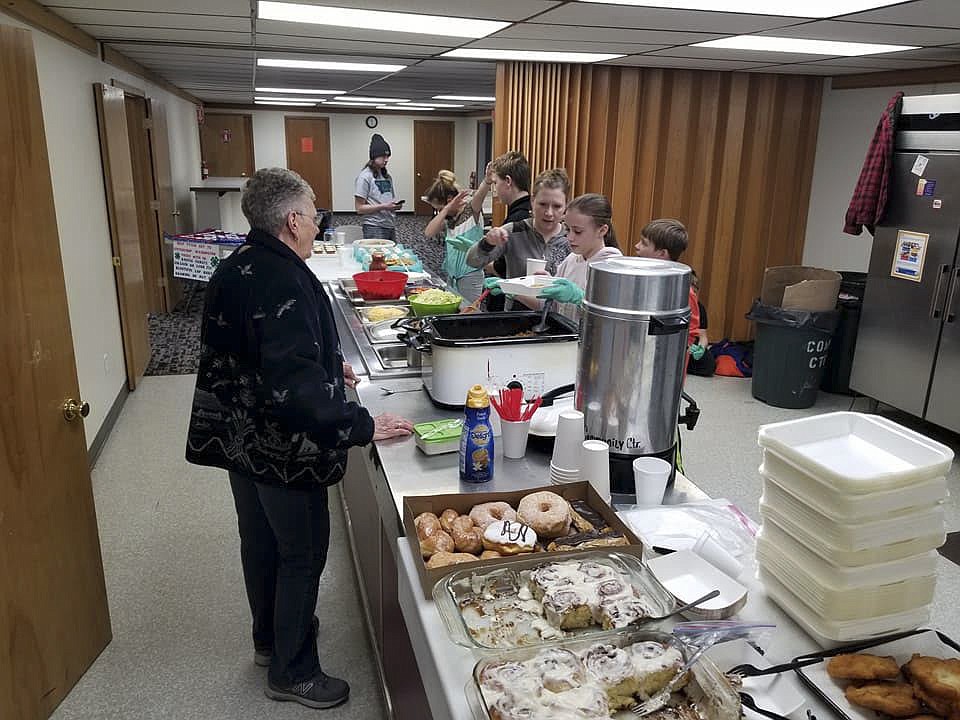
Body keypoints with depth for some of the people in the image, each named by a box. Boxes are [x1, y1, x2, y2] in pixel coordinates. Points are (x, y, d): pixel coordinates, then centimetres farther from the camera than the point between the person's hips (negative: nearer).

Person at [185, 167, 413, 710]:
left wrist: (328, 366, 17)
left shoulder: (238, 268, 5)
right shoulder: (281, 282, -26)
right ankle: (294, 671, 25)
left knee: (261, 542, 23)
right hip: (283, 448, -10)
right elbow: (294, 382, -34)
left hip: (239, 436, 10)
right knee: (302, 552, 8)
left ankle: (271, 636, 45)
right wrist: (361, 425, -28)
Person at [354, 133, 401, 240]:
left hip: (391, 228, 6)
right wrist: (384, 207, -19)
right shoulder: (365, 176, -7)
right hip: (374, 229, -6)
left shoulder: (388, 176, 13)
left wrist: (396, 205, -3)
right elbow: (359, 208, -11)